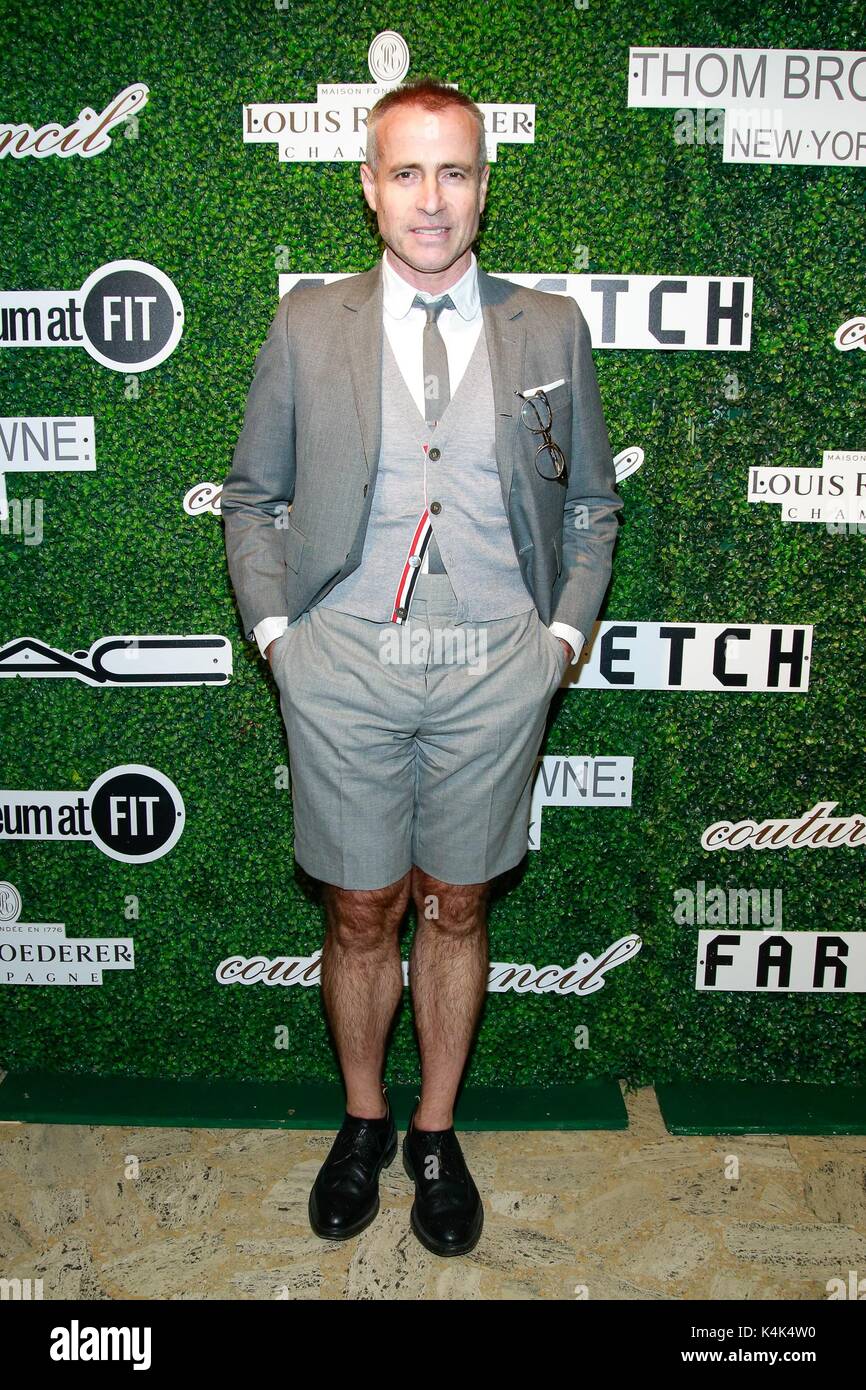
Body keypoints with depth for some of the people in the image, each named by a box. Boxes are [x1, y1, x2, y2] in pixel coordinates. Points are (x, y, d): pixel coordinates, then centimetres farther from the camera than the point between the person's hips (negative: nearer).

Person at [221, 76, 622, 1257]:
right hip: (344, 669, 0)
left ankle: (437, 1136, 33)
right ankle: (364, 1122, 35)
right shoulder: (306, 327, 4)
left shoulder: (550, 330, 5)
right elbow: (252, 498, 10)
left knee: (455, 909, 12)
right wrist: (275, 629, 0)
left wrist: (564, 633, 2)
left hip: (495, 672, 1)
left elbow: (591, 505, 12)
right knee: (360, 913, 10)